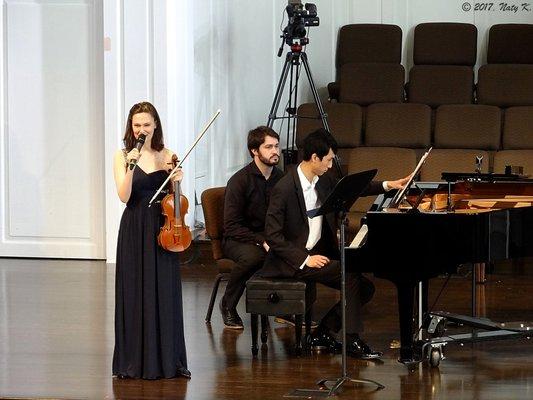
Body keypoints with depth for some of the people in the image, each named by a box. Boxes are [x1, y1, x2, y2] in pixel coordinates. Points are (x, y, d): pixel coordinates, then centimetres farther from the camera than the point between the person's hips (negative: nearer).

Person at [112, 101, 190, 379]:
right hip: (134, 231, -2)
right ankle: (135, 360, 8)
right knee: (136, 293, 1)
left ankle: (166, 359, 11)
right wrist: (131, 167, -23)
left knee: (165, 293, 3)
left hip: (161, 230, 2)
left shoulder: (165, 155, 6)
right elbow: (124, 196, -12)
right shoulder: (123, 156, 0)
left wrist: (175, 179, -11)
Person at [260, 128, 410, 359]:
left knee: (364, 288, -2)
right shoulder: (284, 189, -18)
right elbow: (272, 236, -19)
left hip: (318, 254, 8)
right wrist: (305, 259, -23)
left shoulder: (323, 181, 4)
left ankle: (322, 335, 6)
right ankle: (352, 341, -16)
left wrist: (387, 186, 18)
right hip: (292, 262, -8)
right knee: (350, 274, -23)